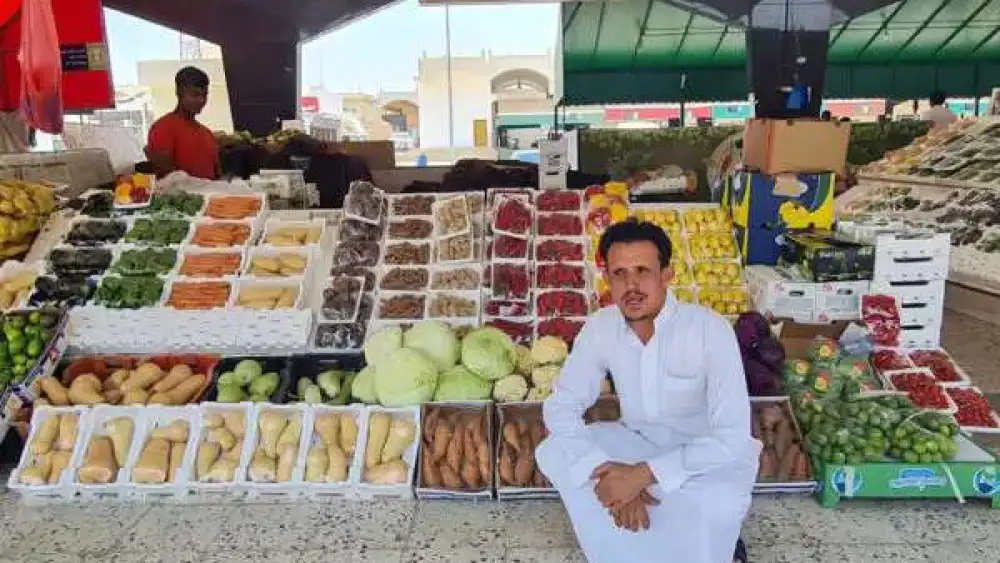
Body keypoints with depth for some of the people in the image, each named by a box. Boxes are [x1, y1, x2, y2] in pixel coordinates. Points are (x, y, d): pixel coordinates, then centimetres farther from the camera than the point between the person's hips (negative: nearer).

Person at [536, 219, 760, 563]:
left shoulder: (711, 330, -27)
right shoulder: (600, 327, -14)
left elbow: (733, 437, -30)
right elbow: (560, 407, -14)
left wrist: (643, 474, -37)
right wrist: (609, 472, -30)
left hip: (707, 454, -4)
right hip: (638, 441, 4)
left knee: (720, 500, -38)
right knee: (552, 454, -18)